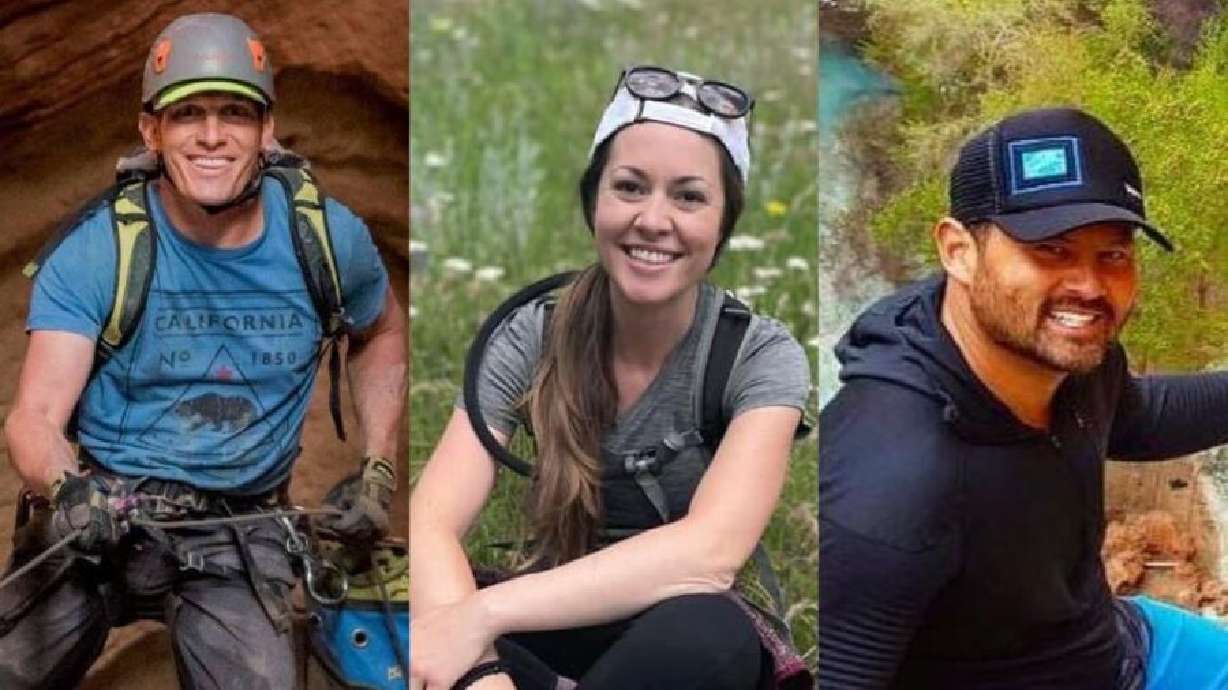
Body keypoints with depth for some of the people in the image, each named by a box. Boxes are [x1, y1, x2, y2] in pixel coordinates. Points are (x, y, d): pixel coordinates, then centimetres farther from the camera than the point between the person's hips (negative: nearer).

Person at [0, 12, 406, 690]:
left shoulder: (328, 236, -3)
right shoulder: (94, 252, -10)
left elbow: (382, 334, 18)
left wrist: (377, 470, 8)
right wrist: (66, 488, -38)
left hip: (240, 531, 1)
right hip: (99, 511, -1)